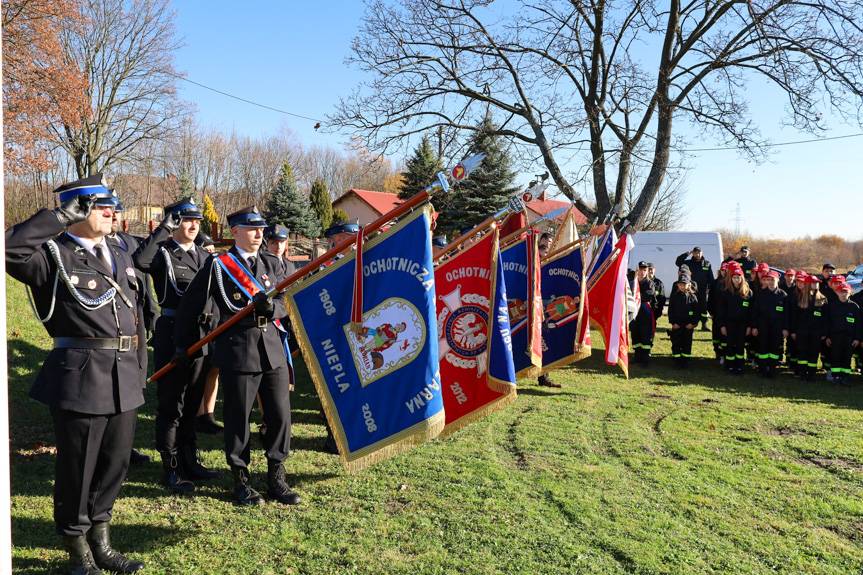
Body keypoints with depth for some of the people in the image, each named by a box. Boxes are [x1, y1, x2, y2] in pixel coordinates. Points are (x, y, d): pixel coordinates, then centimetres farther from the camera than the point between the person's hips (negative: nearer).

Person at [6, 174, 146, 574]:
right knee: (77, 467, 8)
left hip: (123, 379, 6)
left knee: (115, 464, 15)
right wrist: (61, 217, -20)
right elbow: (11, 247, -26)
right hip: (80, 378, -6)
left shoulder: (120, 258, 15)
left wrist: (139, 371, 16)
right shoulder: (53, 256, -4)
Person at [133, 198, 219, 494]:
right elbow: (139, 261, -26)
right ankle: (171, 468, 10)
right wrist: (163, 228, -22)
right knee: (170, 403, 2)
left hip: (202, 333, 6)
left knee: (192, 402, 14)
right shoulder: (162, 252, -3)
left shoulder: (205, 255, 14)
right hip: (172, 333, -6)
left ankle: (189, 460, 26)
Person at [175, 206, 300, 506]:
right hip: (238, 351, -4)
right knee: (238, 418, 5)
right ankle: (241, 480, 21)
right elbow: (191, 305, 3)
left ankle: (276, 477, 21)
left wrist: (271, 306, -17)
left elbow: (286, 303, 6)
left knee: (280, 414, 7)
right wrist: (183, 344, 8)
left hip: (273, 349, 4)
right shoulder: (217, 265, -1)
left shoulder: (272, 263, 12)